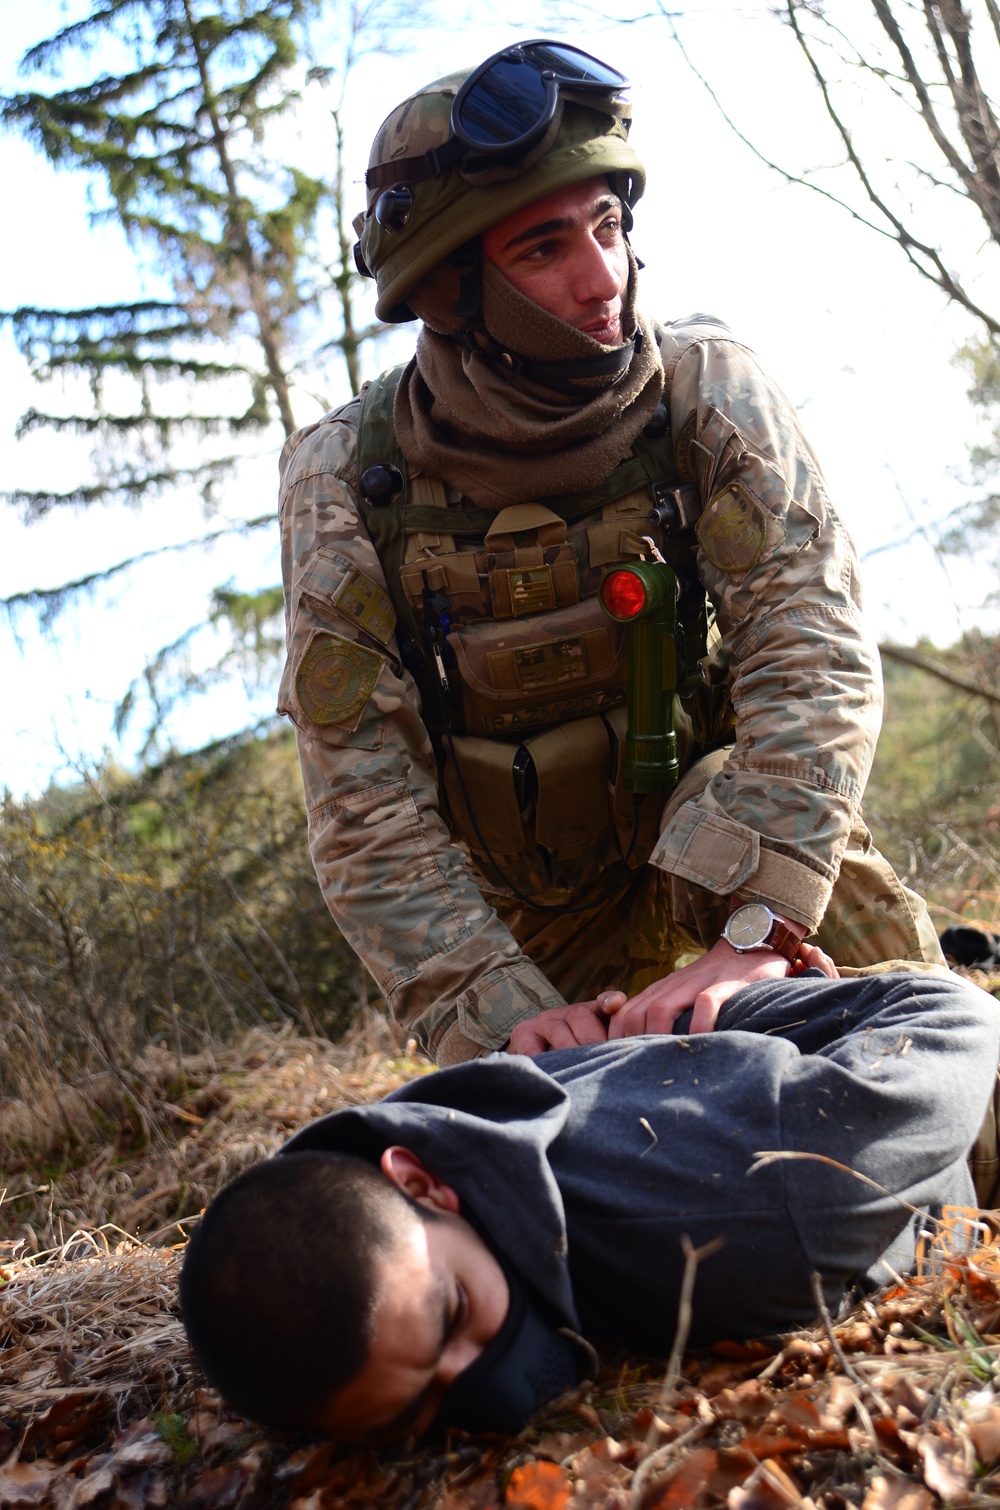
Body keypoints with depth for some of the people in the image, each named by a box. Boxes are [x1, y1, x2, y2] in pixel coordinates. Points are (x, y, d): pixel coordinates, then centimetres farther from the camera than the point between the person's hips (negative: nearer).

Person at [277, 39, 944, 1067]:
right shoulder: (343, 488, -19)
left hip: (737, 838, 0)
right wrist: (502, 1013, -33)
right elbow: (366, 808, -21)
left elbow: (814, 655, -30)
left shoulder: (709, 393, -18)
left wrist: (750, 933, -43)